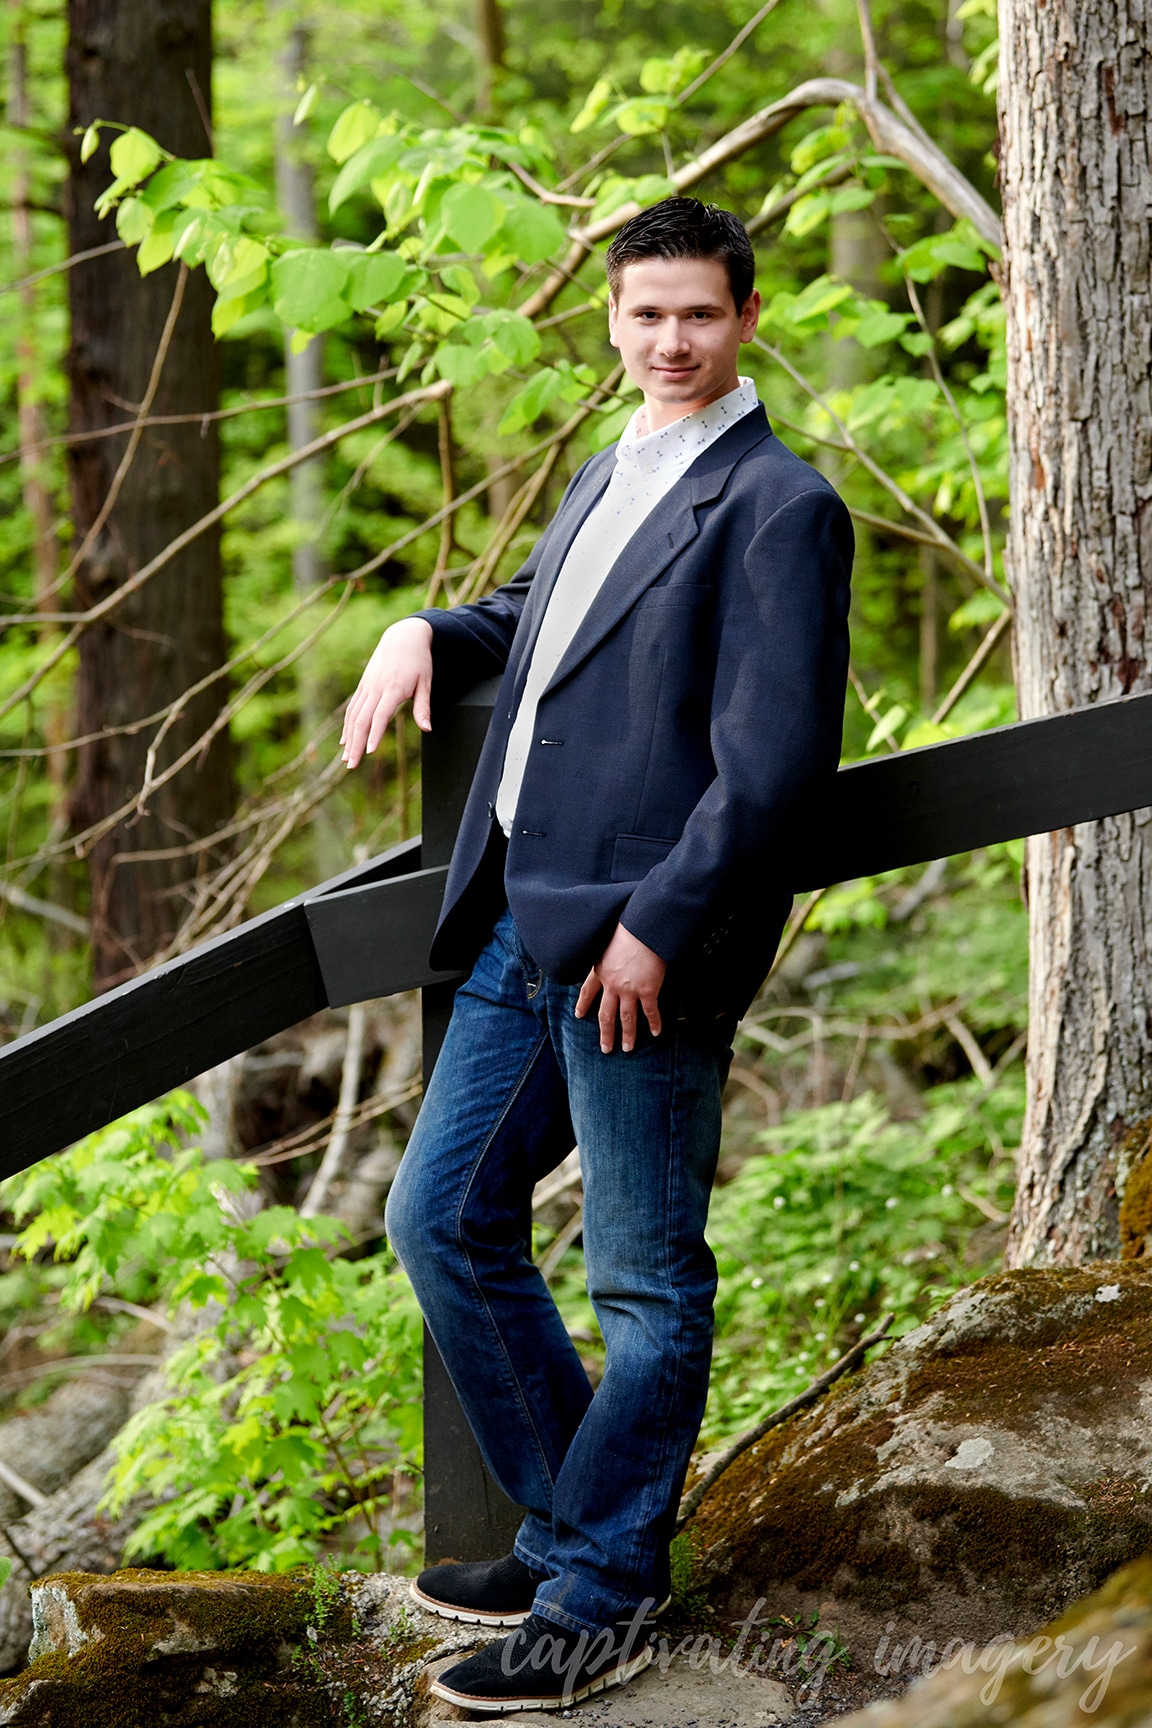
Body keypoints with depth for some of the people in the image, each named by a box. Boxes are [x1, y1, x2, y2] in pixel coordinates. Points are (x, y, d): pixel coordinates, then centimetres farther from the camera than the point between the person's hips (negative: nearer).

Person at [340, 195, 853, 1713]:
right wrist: (428, 632, 14)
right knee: (443, 1221, 13)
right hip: (522, 932, 9)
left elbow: (775, 759, -15)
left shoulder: (778, 507, -9)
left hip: (643, 949, -9)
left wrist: (656, 924, -18)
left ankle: (601, 1603, 12)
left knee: (646, 1286, 2)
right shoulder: (609, 479, 17)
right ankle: (569, 1525, 26)